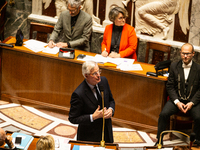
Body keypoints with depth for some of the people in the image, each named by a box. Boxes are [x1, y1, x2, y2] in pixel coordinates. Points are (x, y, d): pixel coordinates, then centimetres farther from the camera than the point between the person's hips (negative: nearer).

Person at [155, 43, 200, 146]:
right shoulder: (174, 66, 1)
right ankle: (159, 140, -7)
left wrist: (192, 103, -14)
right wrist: (177, 102, -12)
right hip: (177, 99, 2)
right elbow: (170, 86, 1)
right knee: (164, 114, -23)